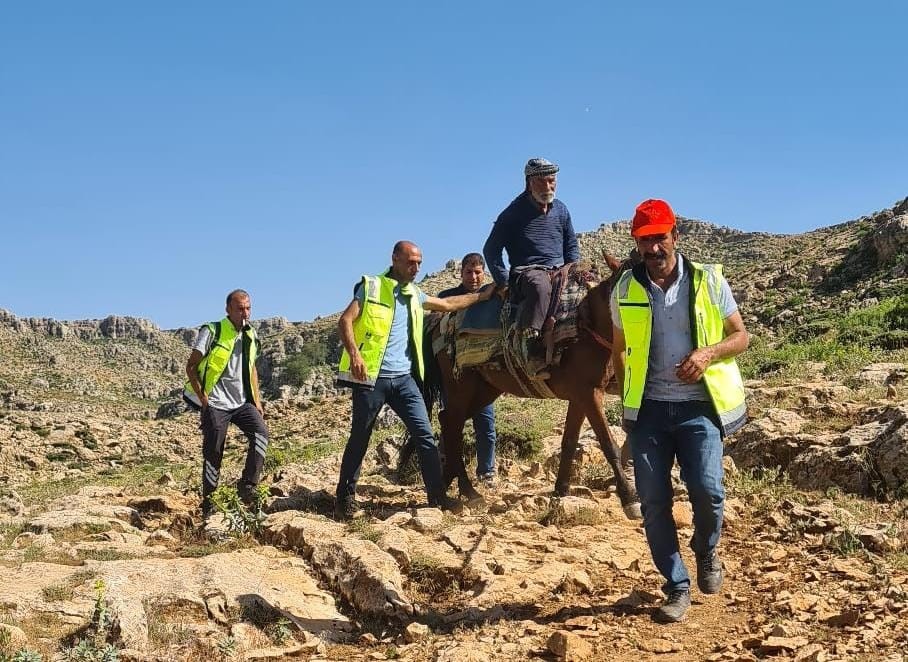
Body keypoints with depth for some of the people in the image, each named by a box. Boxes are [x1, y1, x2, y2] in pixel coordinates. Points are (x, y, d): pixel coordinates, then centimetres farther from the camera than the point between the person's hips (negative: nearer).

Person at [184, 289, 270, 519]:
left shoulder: (250, 335, 9)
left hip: (242, 402, 5)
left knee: (261, 433, -18)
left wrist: (257, 401, 12)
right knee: (213, 453, -1)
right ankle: (208, 502, 13)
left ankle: (248, 485, -11)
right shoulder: (212, 332, -9)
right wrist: (203, 399, -13)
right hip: (216, 404, -5)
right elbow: (191, 367, -7)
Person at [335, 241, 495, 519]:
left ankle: (437, 494, 6)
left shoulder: (414, 294, 17)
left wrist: (482, 295, 28)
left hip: (403, 378, 6)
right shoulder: (372, 287, -1)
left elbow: (448, 304, 29)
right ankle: (345, 497, 15)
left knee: (425, 434, -1)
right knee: (360, 437, 3)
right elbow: (345, 321, -8)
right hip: (371, 376, -5)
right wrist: (355, 354, -22)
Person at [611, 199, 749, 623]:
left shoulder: (708, 280, -1)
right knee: (653, 501, 0)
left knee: (707, 490, -15)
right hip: (648, 408, 2)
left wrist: (709, 352, -16)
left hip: (698, 405, -2)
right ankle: (677, 587, 16)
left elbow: (740, 336, 4)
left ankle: (706, 553, 19)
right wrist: (625, 403, 8)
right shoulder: (625, 289, 4)